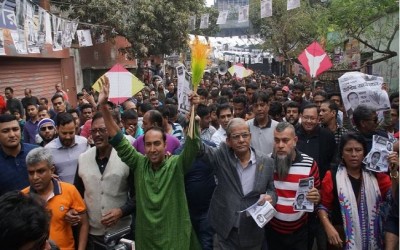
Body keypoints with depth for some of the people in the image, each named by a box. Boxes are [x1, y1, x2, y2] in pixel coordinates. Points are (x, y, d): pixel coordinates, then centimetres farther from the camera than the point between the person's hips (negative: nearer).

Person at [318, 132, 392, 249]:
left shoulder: (375, 175, 2)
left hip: (371, 237, 3)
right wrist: (329, 227, -17)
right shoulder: (332, 176, -7)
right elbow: (323, 206, -3)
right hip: (341, 237, -3)